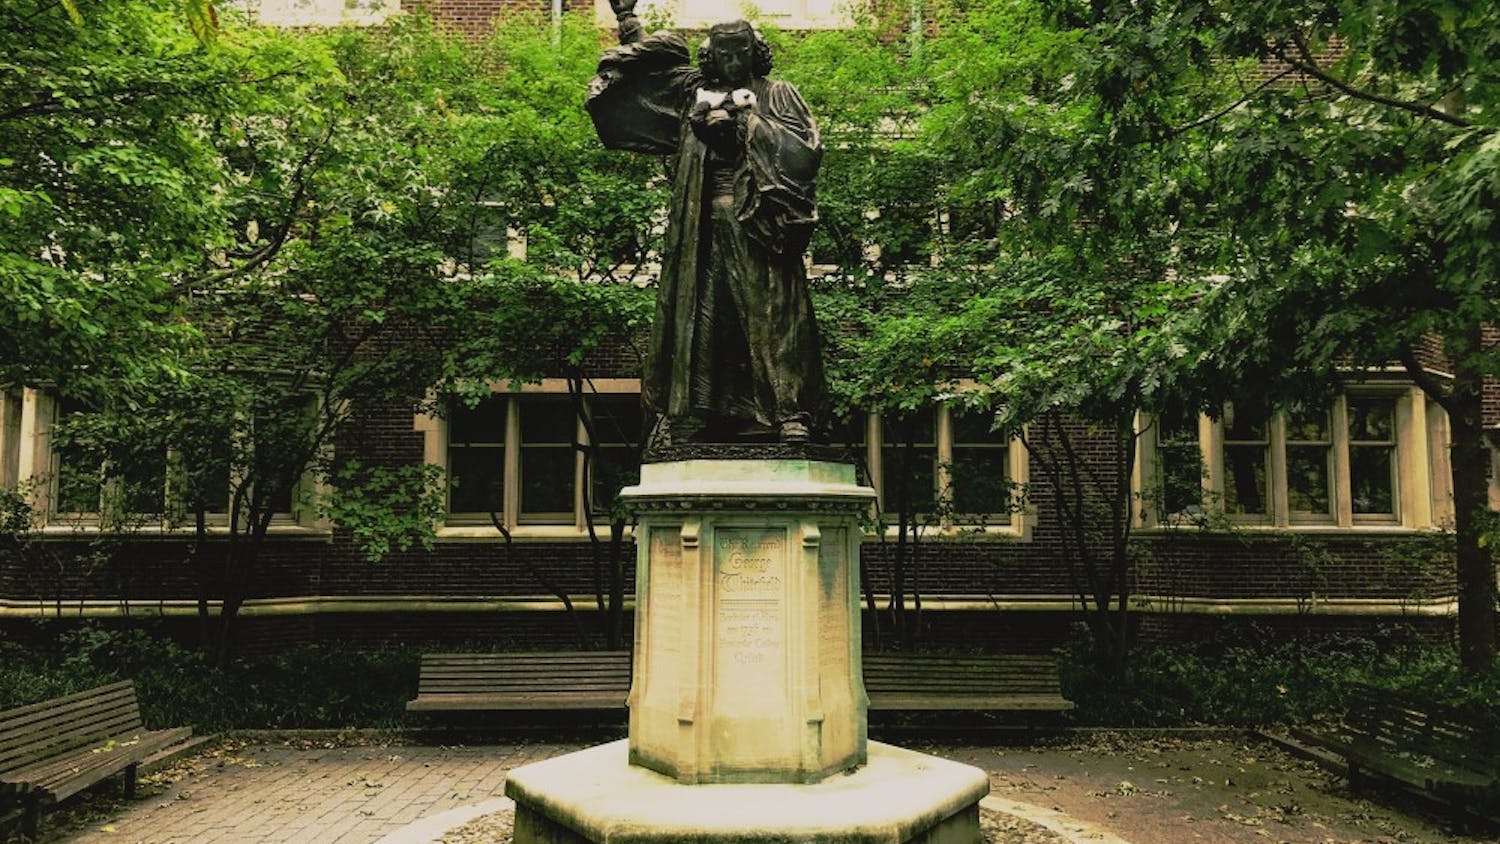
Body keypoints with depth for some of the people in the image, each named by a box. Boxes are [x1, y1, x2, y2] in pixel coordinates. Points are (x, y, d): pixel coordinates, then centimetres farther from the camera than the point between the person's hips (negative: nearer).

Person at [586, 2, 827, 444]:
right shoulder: (693, 92, 21)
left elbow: (806, 148, -3)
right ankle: (681, 414, 2)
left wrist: (745, 121, -4)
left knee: (772, 314, -11)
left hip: (758, 226, -3)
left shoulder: (777, 95, 13)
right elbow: (638, 66, 33)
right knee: (697, 316, -1)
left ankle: (791, 412, -14)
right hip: (703, 227, 3)